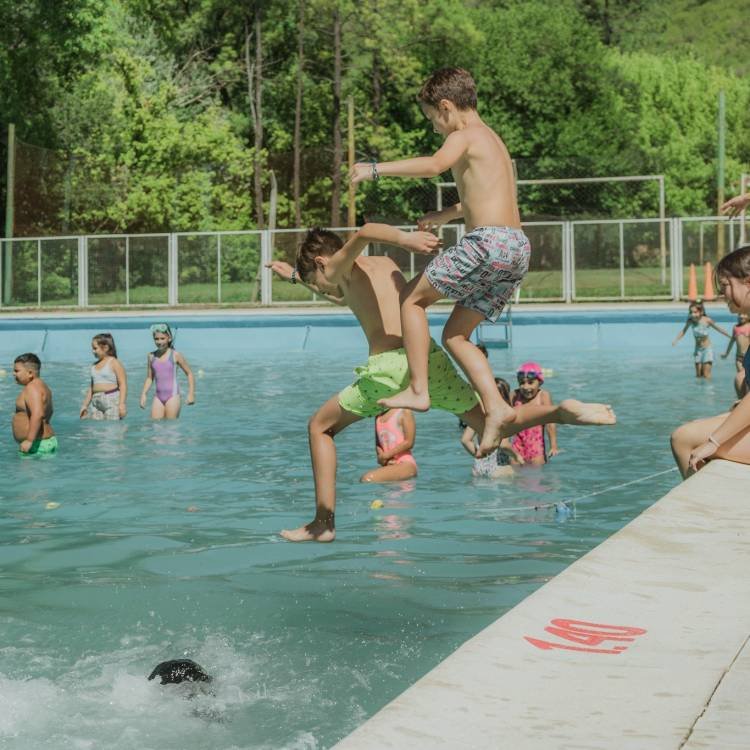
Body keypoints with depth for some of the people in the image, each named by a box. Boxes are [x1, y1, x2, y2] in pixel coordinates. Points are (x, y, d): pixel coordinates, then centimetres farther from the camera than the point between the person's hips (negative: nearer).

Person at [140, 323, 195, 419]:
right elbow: (149, 378, 15)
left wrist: (191, 394, -5)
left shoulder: (175, 355, -4)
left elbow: (189, 373, 2)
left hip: (172, 396, -4)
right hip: (158, 396, 4)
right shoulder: (152, 356, 7)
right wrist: (144, 394, 4)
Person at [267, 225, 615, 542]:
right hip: (431, 357, 6)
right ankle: (561, 411, -12)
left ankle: (324, 523, 8)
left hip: (389, 366, -6)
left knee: (320, 426, 13)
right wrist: (295, 276, 56)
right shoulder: (386, 263, 29)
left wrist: (402, 237, -35)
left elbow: (364, 233, -16)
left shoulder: (344, 265, 8)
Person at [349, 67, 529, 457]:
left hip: (488, 242, -9)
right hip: (518, 247, 9)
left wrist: (376, 168, -21)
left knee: (411, 297, 6)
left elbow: (434, 165, -25)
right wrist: (447, 214, 48)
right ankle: (495, 407, 0)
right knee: (455, 335, 14)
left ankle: (418, 390, 1)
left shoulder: (465, 136, -3)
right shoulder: (492, 139, 26)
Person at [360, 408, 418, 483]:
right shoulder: (378, 416, 17)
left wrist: (385, 455, -11)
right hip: (388, 464, 7)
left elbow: (409, 442, -10)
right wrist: (381, 457, -3)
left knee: (367, 479, -27)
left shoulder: (405, 412, -4)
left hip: (406, 464, -7)